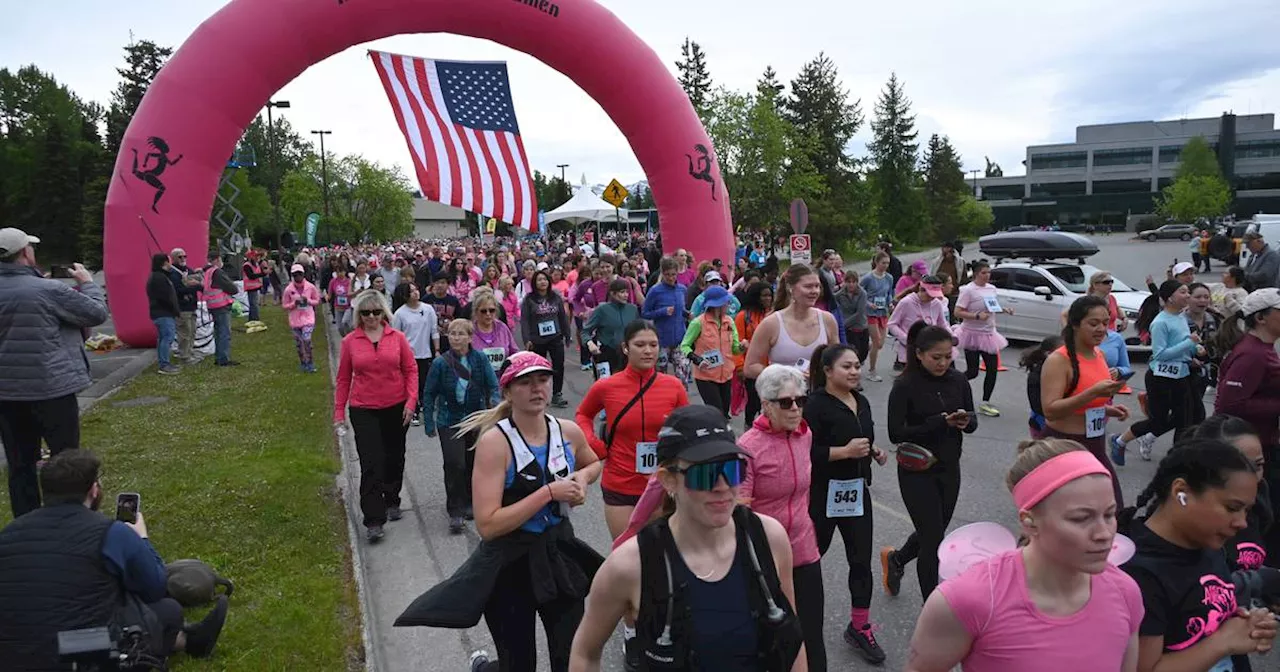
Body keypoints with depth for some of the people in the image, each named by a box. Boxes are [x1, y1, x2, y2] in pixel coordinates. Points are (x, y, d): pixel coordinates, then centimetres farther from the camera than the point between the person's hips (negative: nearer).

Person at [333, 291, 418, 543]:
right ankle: (373, 520, -3)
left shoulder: (397, 338, -2)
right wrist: (339, 411, 2)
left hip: (396, 408, 2)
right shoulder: (350, 341, -2)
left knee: (394, 459, 16)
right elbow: (343, 378, 3)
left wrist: (411, 401, -9)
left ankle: (392, 501, 38)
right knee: (371, 464, -8)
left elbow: (411, 370, 1)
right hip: (364, 410, -1)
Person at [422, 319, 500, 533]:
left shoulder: (480, 359, -3)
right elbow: (429, 394, 0)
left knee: (473, 463, 12)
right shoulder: (440, 363, -7)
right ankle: (455, 512, -2)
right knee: (455, 465, -12)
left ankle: (469, 503, 32)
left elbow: (493, 385, -2)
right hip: (450, 421, -2)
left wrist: (495, 403, -22)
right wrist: (429, 423, -1)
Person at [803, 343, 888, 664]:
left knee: (861, 561, 9)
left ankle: (859, 626, 24)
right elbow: (805, 453, -23)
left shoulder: (861, 402, 8)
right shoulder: (816, 405, -16)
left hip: (857, 491, 7)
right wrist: (844, 451, -26)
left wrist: (875, 452, 4)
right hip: (823, 493, -7)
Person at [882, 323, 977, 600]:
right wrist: (941, 422, -27)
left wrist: (966, 422, -18)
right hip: (917, 473, -5)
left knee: (934, 533, 18)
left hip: (949, 470, 5)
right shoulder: (905, 386, -15)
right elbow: (896, 433, -19)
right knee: (933, 540, -2)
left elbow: (973, 420, 7)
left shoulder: (958, 380, 0)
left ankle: (895, 558, 49)